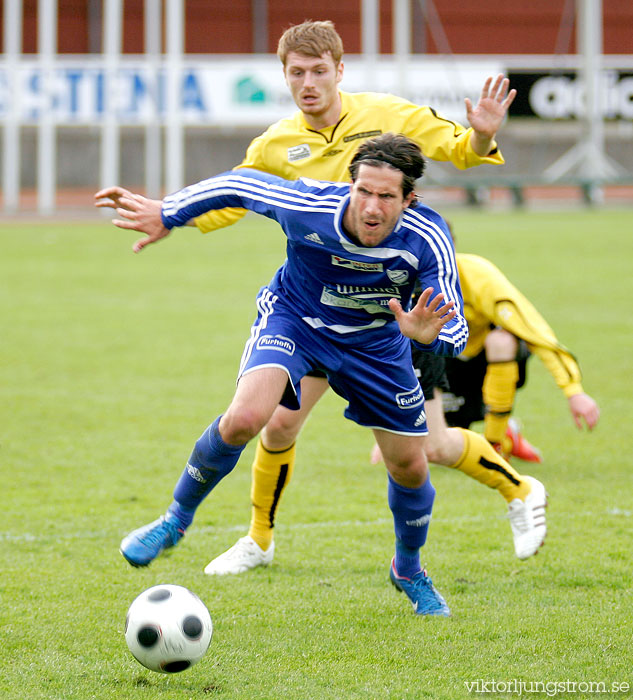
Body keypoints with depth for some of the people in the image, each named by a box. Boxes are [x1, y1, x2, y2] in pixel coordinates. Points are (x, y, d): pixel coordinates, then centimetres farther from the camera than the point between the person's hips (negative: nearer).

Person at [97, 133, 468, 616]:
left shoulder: (428, 240, -32)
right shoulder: (308, 205, -33)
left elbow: (456, 331, -32)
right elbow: (240, 184, -13)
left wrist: (428, 334, -56)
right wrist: (166, 214, -4)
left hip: (376, 340, 2)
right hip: (294, 318, -2)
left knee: (410, 468, 7)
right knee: (245, 418, -29)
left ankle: (409, 570, 39)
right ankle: (177, 518, -3)